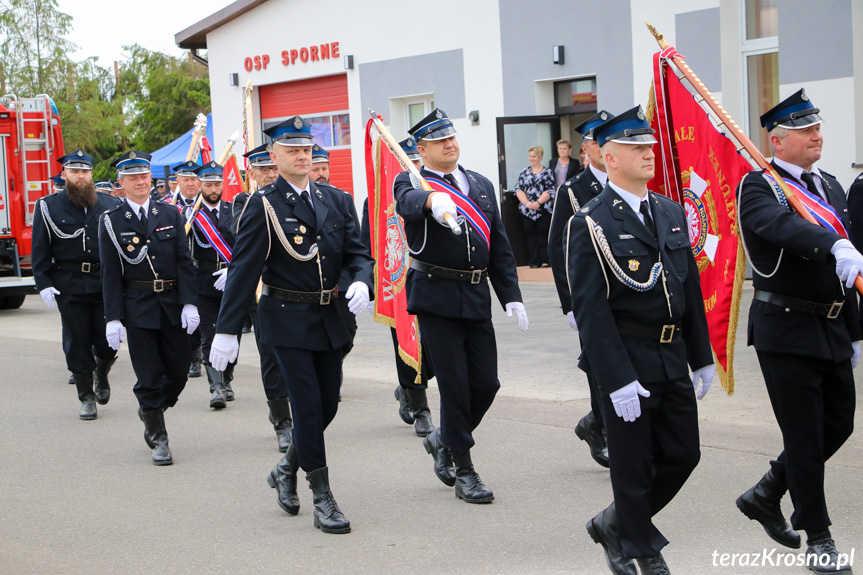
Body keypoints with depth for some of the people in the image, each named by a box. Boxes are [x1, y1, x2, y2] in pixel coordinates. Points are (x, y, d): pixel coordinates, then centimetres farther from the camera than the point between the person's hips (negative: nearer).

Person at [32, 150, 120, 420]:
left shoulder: (109, 205, 8)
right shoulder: (48, 206, 3)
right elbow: (40, 250, 1)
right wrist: (44, 284, -7)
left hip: (105, 283, 1)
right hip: (69, 286, -1)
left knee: (107, 341, -1)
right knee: (77, 342, 2)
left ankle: (101, 374, 31)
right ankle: (87, 397, 15)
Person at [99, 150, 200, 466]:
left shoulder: (171, 214, 7)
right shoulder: (112, 221, 0)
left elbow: (184, 262, 4)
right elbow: (110, 274, -2)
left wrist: (189, 303, -6)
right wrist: (113, 318, -8)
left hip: (172, 303, 3)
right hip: (137, 306, -2)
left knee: (180, 368, 4)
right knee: (149, 375, 0)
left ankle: (151, 410, 32)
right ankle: (158, 438, 11)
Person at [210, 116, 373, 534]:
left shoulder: (335, 199, 8)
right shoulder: (263, 206, -7)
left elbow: (356, 251, 9)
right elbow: (243, 269, -10)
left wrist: (361, 280, -15)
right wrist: (227, 330, -14)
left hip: (329, 317, 5)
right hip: (287, 318, -5)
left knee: (328, 404, 10)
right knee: (307, 405, -6)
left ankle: (287, 469, 34)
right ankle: (323, 499, 2)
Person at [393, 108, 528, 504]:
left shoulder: (481, 185, 15)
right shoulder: (412, 181, -1)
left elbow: (499, 246, 15)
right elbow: (408, 200, -28)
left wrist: (511, 296, 6)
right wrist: (435, 201, -51)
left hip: (477, 297, 5)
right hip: (436, 296, -5)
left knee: (486, 382, 4)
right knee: (454, 384, -3)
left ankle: (444, 439, 30)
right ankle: (463, 470, 9)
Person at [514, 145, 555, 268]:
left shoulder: (547, 172, 5)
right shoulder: (524, 172, 14)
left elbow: (550, 191, -4)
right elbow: (518, 189, 6)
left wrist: (538, 202, -16)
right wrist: (527, 203, -10)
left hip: (544, 210, -3)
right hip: (526, 210, 3)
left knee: (542, 235, -4)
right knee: (531, 235, 1)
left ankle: (545, 260, 0)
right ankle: (534, 261, 4)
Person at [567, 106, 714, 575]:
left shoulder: (672, 213, 11)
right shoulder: (591, 224, -11)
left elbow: (691, 289, 15)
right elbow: (590, 310, -15)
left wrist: (702, 358, 13)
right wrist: (616, 380, -20)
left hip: (673, 358, 7)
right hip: (627, 360, -7)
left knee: (683, 454, 10)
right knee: (634, 464, 4)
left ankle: (614, 523, 29)